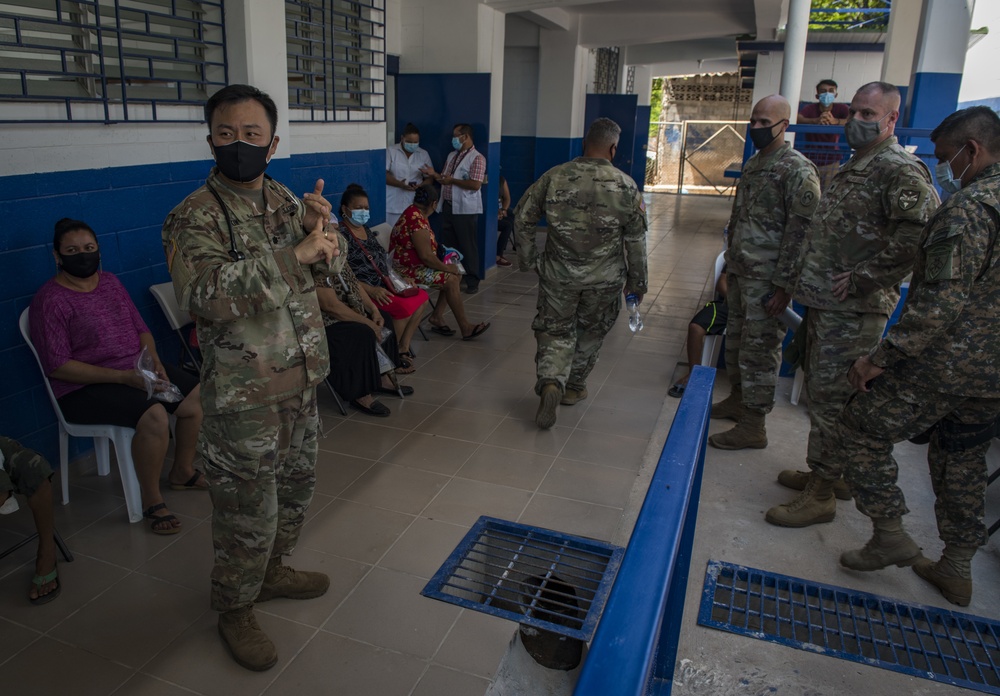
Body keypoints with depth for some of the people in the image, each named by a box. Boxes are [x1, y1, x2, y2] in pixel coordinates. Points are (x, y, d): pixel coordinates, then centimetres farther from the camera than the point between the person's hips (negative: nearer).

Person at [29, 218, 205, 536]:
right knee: (154, 415, -32)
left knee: (198, 397, -9)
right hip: (84, 387, -7)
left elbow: (141, 329, 14)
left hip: (138, 370, 7)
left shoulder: (110, 282, 10)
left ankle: (183, 471, 13)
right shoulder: (50, 301, -11)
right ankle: (151, 501, -14)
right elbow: (57, 366, -16)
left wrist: (154, 360, -8)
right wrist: (123, 377, -23)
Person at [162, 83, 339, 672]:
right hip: (245, 394, -7)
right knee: (248, 511, 7)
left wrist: (320, 226, -14)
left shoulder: (284, 199, 6)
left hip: (301, 379, 7)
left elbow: (331, 262, 8)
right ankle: (235, 610, 31)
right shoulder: (195, 217, -15)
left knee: (296, 488, 23)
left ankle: (272, 570, 47)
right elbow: (204, 293, -32)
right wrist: (294, 254, -33)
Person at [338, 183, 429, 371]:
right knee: (405, 306, -26)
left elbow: (382, 259, 21)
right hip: (361, 291, -9)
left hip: (382, 285, 9)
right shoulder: (341, 235, -13)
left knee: (421, 297, -2)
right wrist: (371, 290, -29)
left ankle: (403, 347, 1)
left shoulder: (366, 230, 15)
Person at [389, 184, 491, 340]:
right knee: (451, 279, -19)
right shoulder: (417, 220, -25)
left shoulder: (415, 214, 8)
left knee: (456, 273, 4)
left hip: (416, 264, 11)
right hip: (409, 269, -11)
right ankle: (465, 327, -12)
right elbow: (426, 256, -27)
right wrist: (446, 267, -14)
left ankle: (437, 316, 5)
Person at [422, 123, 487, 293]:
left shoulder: (477, 158, -11)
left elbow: (475, 184, -20)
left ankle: (472, 282, 5)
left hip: (465, 209, -8)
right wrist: (435, 174, 1)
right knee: (447, 245, 12)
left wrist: (452, 180, -16)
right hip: (447, 206, 8)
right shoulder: (451, 155, 15)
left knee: (467, 246, -2)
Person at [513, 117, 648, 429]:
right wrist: (637, 282, 7)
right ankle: (574, 387, 34)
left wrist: (528, 259, 12)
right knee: (591, 333, 21)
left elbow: (522, 218, 1)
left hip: (558, 275, 1)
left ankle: (551, 383, -11)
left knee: (555, 332, 12)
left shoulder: (554, 177, -4)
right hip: (604, 280, 0)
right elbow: (636, 240, -3)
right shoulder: (626, 186, -8)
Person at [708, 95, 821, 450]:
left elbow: (801, 232, -18)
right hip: (740, 273, 9)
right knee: (736, 341, 19)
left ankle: (753, 426, 7)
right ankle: (737, 399, 36)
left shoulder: (798, 170, -14)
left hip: (766, 281, -9)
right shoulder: (752, 164, 13)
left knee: (759, 352, -2)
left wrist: (784, 284, -21)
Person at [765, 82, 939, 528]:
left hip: (853, 311, -10)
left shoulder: (901, 171, -13)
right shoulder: (852, 168, 17)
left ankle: (820, 494, 6)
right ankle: (826, 472, 32)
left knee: (832, 398, -4)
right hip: (824, 305, 10)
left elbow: (920, 232, -30)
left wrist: (864, 278, -24)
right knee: (819, 390, 17)